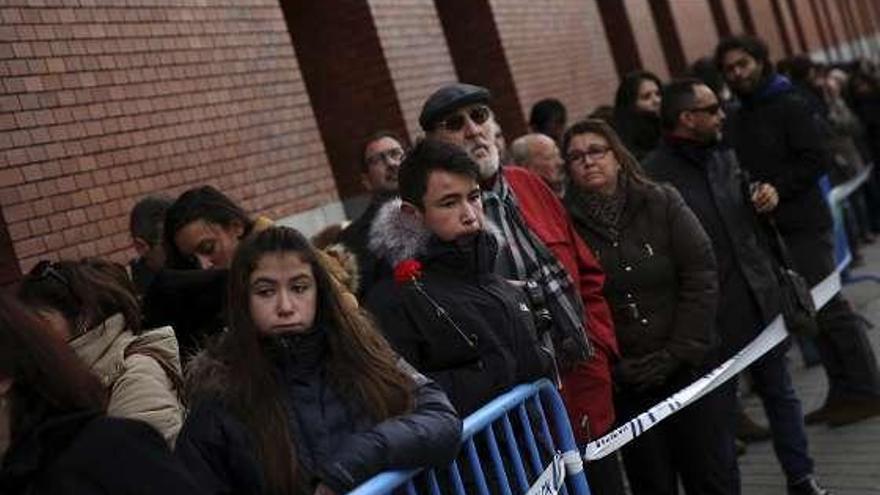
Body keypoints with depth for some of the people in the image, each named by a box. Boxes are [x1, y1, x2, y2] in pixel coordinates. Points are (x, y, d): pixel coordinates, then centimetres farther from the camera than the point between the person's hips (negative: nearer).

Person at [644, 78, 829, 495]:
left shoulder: (725, 157, 9)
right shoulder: (654, 174, -16)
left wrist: (765, 199, 1)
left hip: (759, 299, 7)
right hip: (712, 315, -7)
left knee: (779, 390, 17)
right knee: (720, 407, 8)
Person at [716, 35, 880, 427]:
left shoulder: (790, 107, -5)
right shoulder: (736, 120, 15)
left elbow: (817, 159, -13)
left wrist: (775, 190, -17)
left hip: (804, 225, -7)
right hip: (771, 229, 7)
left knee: (830, 309, -4)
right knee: (813, 313, 10)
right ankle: (842, 391, 17)